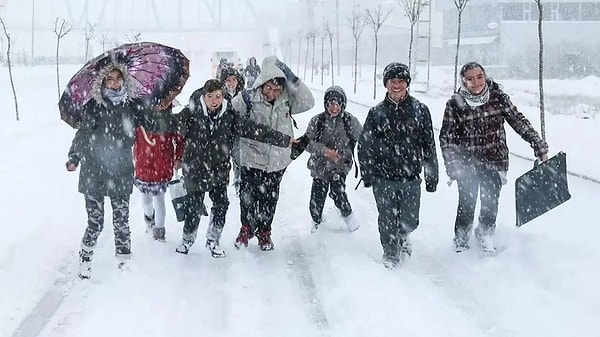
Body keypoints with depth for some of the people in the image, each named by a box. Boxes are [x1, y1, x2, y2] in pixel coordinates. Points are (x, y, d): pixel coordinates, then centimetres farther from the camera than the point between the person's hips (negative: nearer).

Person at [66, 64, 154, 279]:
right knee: (95, 222, -1)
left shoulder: (132, 107, 4)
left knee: (122, 221, 5)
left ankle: (124, 262, 19)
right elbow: (83, 133, -10)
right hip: (94, 174, -2)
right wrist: (74, 158, -20)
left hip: (121, 174, 2)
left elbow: (151, 127, 11)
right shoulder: (95, 106, -5)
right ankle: (85, 259, 20)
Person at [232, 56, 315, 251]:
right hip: (252, 159, -2)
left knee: (269, 200, 14)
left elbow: (308, 102, -12)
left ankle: (264, 231, 35)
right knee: (248, 197, 11)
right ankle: (246, 229, 35)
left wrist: (292, 79, -18)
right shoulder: (247, 100, -13)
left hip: (277, 161, 3)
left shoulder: (286, 101, -4)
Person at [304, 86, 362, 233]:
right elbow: (308, 142, -7)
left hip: (341, 165, -1)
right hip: (320, 165, 1)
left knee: (337, 190, -22)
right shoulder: (317, 121, -7)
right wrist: (324, 150, -21)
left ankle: (348, 215, 6)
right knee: (317, 198, 5)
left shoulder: (350, 121, -6)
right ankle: (317, 222, 35)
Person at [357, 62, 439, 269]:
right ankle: (390, 254, 25)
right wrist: (366, 173, 1)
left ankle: (402, 236, 39)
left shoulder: (420, 110, 1)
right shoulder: (376, 113, 2)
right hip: (383, 178, 0)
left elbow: (429, 145, 3)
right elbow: (364, 145, 7)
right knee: (387, 221, 4)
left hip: (411, 177, 0)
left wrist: (432, 176, 2)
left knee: (410, 221, 5)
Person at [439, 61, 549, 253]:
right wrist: (453, 165, -13)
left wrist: (539, 146, -3)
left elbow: (519, 122, 1)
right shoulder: (455, 104, -9)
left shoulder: (498, 97, -5)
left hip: (495, 162, 2)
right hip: (467, 165, -1)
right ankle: (461, 242, 26)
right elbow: (446, 137, -6)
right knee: (466, 205, 3)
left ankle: (485, 237, 34)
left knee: (491, 204, 8)